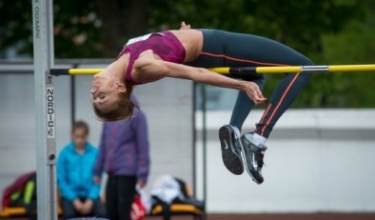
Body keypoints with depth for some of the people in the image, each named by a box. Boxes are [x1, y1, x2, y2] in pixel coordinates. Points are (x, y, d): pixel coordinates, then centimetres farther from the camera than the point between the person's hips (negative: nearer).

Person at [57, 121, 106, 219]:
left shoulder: (95, 153, 1)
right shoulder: (65, 153, -1)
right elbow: (61, 180, -1)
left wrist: (90, 200, -10)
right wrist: (74, 200, -10)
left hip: (90, 195, 1)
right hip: (70, 195, -1)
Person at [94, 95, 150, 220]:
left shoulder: (136, 115, -7)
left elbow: (143, 145, -8)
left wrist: (142, 174, -11)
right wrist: (98, 170, 18)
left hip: (127, 172, -6)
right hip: (112, 172, 6)